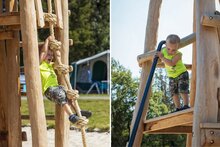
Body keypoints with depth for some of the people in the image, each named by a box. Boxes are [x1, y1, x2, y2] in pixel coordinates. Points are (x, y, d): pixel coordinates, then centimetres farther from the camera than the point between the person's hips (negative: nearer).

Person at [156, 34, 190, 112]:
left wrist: (162, 57, -42)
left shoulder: (178, 55, -29)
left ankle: (186, 105, -11)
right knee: (174, 92, 3)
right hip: (172, 76, 6)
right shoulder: (163, 51, -11)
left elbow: (171, 63, -44)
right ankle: (178, 108, 7)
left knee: (182, 90, -16)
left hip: (182, 73, -6)